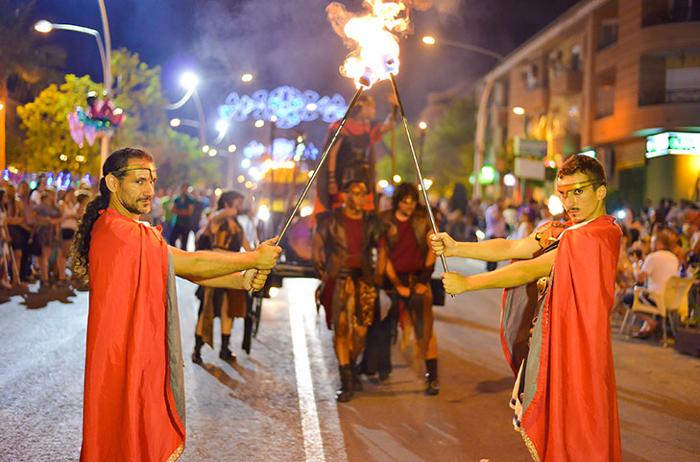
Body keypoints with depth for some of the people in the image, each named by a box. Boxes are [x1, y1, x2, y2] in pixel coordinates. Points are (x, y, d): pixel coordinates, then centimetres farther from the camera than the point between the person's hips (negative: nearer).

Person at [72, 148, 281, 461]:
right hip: (125, 365, -10)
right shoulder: (115, 230, -18)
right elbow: (193, 265, -15)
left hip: (146, 362, 10)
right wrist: (256, 258, -6)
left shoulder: (134, 232, 14)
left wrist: (242, 281, -8)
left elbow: (185, 270, 7)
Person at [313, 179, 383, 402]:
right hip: (339, 279, -3)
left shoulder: (370, 222, 9)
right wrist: (323, 273, 3)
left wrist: (379, 274, 10)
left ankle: (351, 369, 25)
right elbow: (317, 247, 8)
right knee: (341, 328, -9)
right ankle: (346, 382, -7)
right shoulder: (330, 219, 2)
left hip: (364, 279, 3)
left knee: (360, 330, 1)